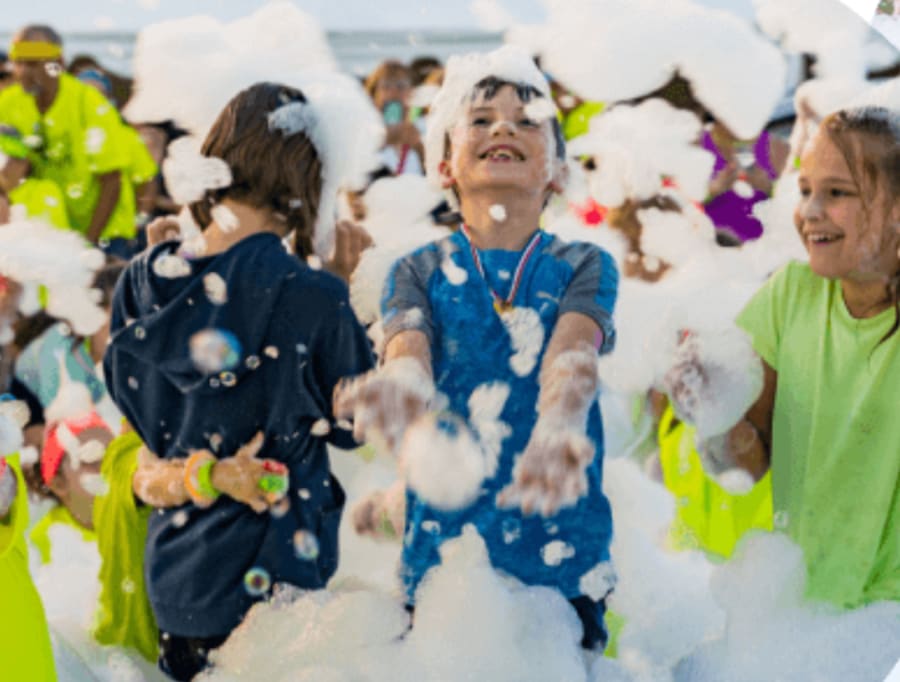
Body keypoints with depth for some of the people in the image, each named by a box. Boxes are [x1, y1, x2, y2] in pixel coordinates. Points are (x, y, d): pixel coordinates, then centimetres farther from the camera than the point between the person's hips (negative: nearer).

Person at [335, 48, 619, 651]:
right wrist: (402, 387, -42)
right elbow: (407, 346, -16)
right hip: (442, 545, 0)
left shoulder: (584, 266, 4)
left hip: (563, 550, 0)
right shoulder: (419, 271, 5)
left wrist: (556, 428, -40)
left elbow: (573, 353, -16)